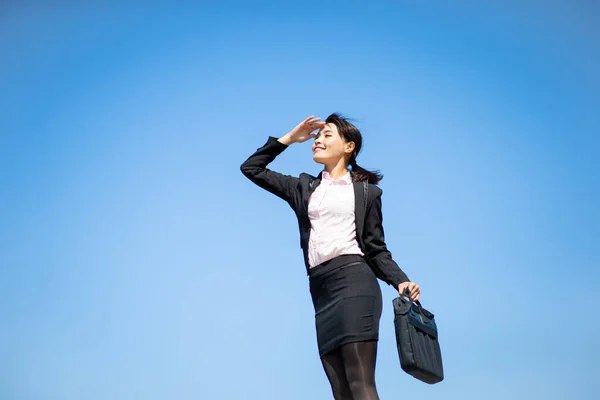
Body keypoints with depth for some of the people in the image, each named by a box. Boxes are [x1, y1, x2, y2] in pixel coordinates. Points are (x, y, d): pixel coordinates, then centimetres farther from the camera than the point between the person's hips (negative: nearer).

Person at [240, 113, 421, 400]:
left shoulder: (366, 191, 12)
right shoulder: (305, 187, 23)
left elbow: (376, 249, 8)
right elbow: (251, 168, 24)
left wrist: (401, 281, -10)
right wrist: (290, 138, 21)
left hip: (354, 281, -5)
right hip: (320, 290, 5)